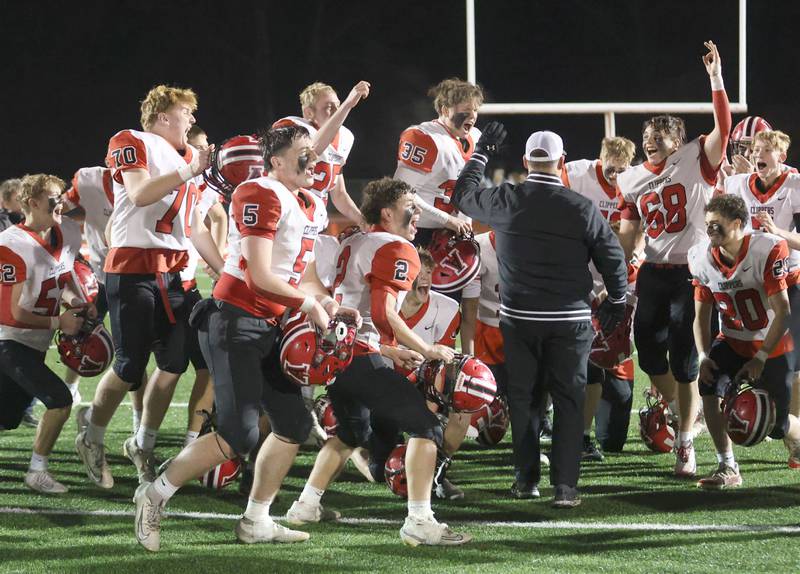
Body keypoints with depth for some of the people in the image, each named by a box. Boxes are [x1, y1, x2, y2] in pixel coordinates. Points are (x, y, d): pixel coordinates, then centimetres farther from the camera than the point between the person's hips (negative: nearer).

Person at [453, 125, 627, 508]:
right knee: (568, 401, 3)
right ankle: (565, 485, -3)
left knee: (524, 397, 14)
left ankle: (526, 478, 19)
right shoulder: (582, 208, -9)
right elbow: (612, 257, -2)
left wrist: (481, 154, 26)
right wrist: (616, 301, 14)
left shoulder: (505, 202, -6)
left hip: (519, 318, 2)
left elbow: (463, 196, 14)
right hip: (570, 320, -1)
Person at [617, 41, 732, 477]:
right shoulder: (632, 180, 9)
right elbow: (628, 237, 13)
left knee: (686, 362, -5)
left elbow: (723, 128, -19)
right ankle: (678, 413, 33)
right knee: (649, 353, 6)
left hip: (692, 273, -5)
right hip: (653, 274, 5)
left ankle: (686, 446, 2)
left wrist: (716, 77, -26)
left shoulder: (697, 161, -4)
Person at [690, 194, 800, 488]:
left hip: (772, 345, -4)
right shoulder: (703, 258, -8)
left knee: (776, 425, 2)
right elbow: (701, 315, 1)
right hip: (733, 342, 4)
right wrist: (703, 356, -14)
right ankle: (727, 469, -19)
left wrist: (761, 358, -25)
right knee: (710, 388, -26)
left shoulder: (767, 251, -23)